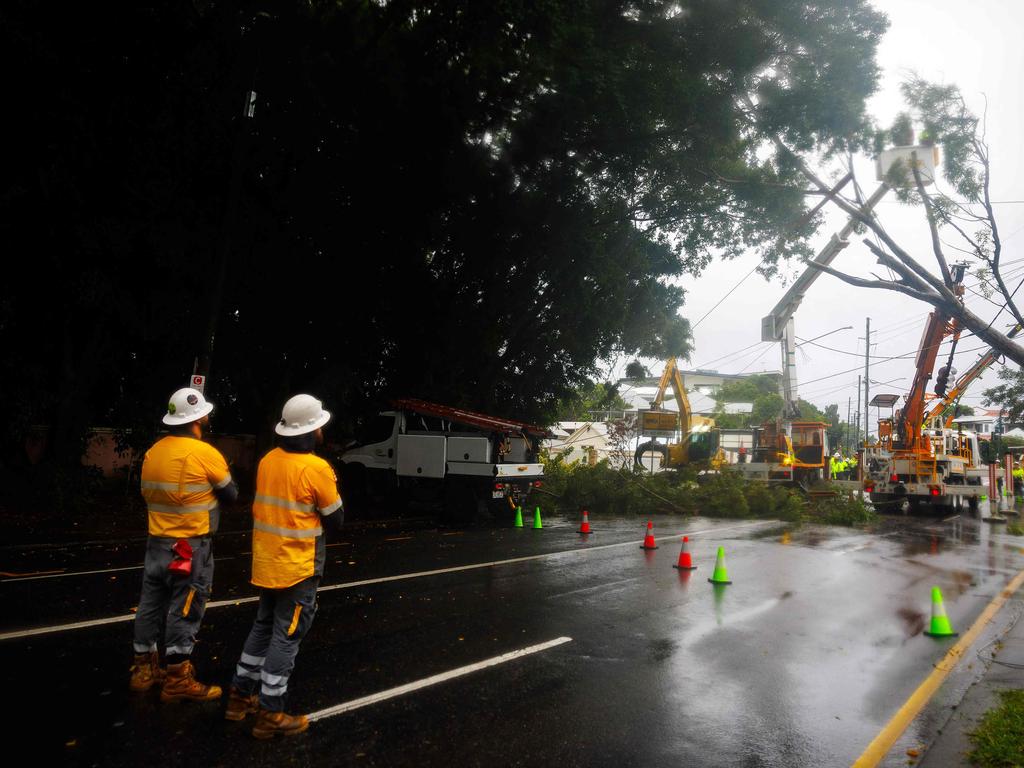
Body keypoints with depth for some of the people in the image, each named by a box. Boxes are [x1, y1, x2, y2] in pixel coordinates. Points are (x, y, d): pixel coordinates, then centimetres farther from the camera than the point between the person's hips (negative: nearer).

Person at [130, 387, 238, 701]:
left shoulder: (153, 451, 5)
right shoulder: (205, 453, -15)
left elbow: (147, 494, 11)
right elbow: (231, 494, -4)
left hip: (157, 542, 7)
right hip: (191, 546, -7)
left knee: (152, 604, 15)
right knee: (185, 610, 2)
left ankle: (145, 670, 28)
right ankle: (178, 680, 9)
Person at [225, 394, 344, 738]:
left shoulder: (268, 460, 2)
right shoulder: (316, 468, -20)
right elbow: (336, 519, -9)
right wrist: (332, 488, 5)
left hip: (267, 562, 7)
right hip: (298, 567, -7)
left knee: (263, 628, 22)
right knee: (286, 638, 4)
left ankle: (240, 696, 33)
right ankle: (270, 714, 12)